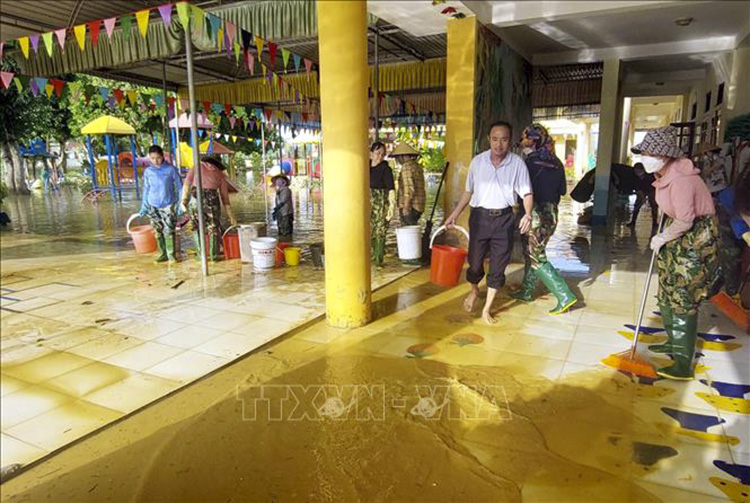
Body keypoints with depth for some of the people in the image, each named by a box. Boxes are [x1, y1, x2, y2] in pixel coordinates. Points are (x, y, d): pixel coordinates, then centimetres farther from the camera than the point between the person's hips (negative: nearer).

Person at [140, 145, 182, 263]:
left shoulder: (171, 169, -5)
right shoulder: (148, 171, 3)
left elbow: (179, 187, 0)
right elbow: (146, 189, 11)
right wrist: (144, 206, 10)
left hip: (168, 205, -3)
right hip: (153, 206, 3)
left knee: (169, 230, -5)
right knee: (158, 231, 7)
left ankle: (171, 254, 6)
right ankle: (163, 254, 16)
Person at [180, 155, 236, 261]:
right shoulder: (220, 174, 21)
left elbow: (187, 184, 4)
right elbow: (225, 196, 21)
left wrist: (184, 200, 1)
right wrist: (231, 216, 24)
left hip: (195, 196, 0)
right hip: (212, 198, 0)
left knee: (197, 227, 14)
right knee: (214, 228, 14)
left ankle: (201, 255, 17)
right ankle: (214, 255, 17)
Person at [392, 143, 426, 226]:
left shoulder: (407, 166, -10)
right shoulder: (417, 166, 18)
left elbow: (409, 187, -19)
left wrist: (406, 206, -21)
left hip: (410, 206, -9)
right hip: (419, 206, 9)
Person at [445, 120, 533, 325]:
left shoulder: (517, 163, -6)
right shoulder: (477, 161, -1)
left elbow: (526, 193, -4)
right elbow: (468, 191, 9)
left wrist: (528, 214, -22)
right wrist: (454, 214, 6)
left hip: (504, 218, 0)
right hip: (480, 216, 1)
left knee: (498, 266, 5)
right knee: (475, 260, 9)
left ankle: (487, 309, 21)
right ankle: (474, 290, 41)